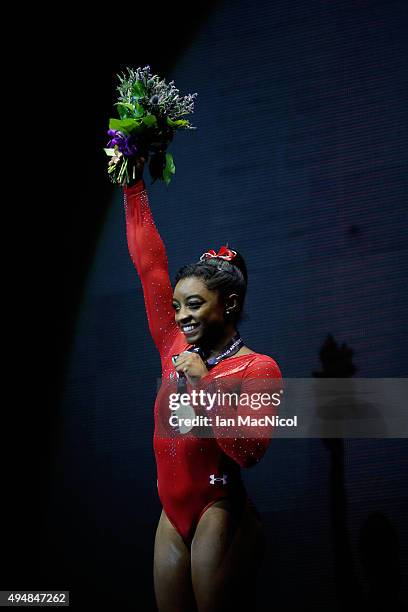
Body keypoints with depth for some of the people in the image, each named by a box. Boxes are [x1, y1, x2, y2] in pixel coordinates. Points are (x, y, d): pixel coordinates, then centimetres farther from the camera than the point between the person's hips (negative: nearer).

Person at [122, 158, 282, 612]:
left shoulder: (257, 369, -8)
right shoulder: (175, 348, 7)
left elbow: (250, 451, -20)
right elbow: (149, 265, 8)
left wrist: (205, 384, -21)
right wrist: (133, 185, 9)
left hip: (220, 515, -6)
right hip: (173, 518, 6)